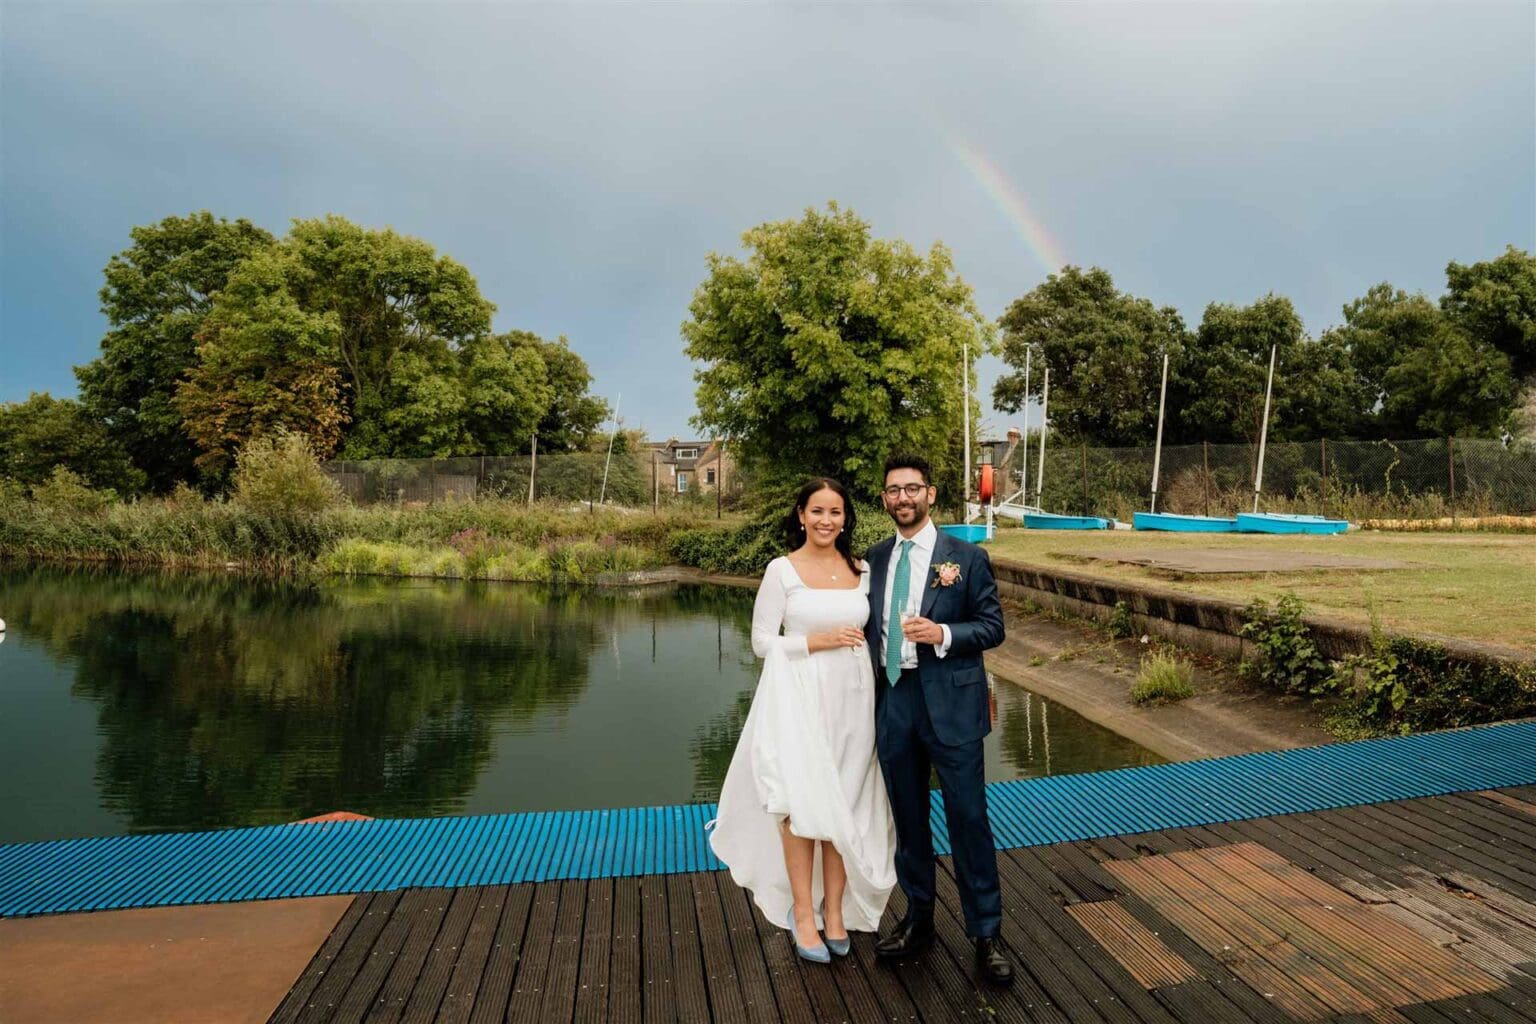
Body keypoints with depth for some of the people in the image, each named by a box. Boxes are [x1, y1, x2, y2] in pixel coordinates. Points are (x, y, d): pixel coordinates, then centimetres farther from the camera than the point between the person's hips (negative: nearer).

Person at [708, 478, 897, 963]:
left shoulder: (862, 571, 6)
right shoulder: (782, 570, -5)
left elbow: (871, 633, 14)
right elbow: (762, 641, -6)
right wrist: (817, 641, -15)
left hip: (852, 699, 4)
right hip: (799, 699, -3)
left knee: (844, 807, 10)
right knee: (803, 804, 0)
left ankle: (835, 910, 26)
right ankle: (803, 912, 19)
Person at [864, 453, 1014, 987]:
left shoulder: (967, 556, -5)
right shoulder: (876, 557, 7)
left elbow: (992, 626, -4)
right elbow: (872, 624, 12)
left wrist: (943, 634, -21)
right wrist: (869, 687, 3)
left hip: (950, 702, -4)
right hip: (892, 700, 4)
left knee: (968, 818, 4)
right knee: (908, 818, 16)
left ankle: (986, 934, 22)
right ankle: (918, 921, 34)